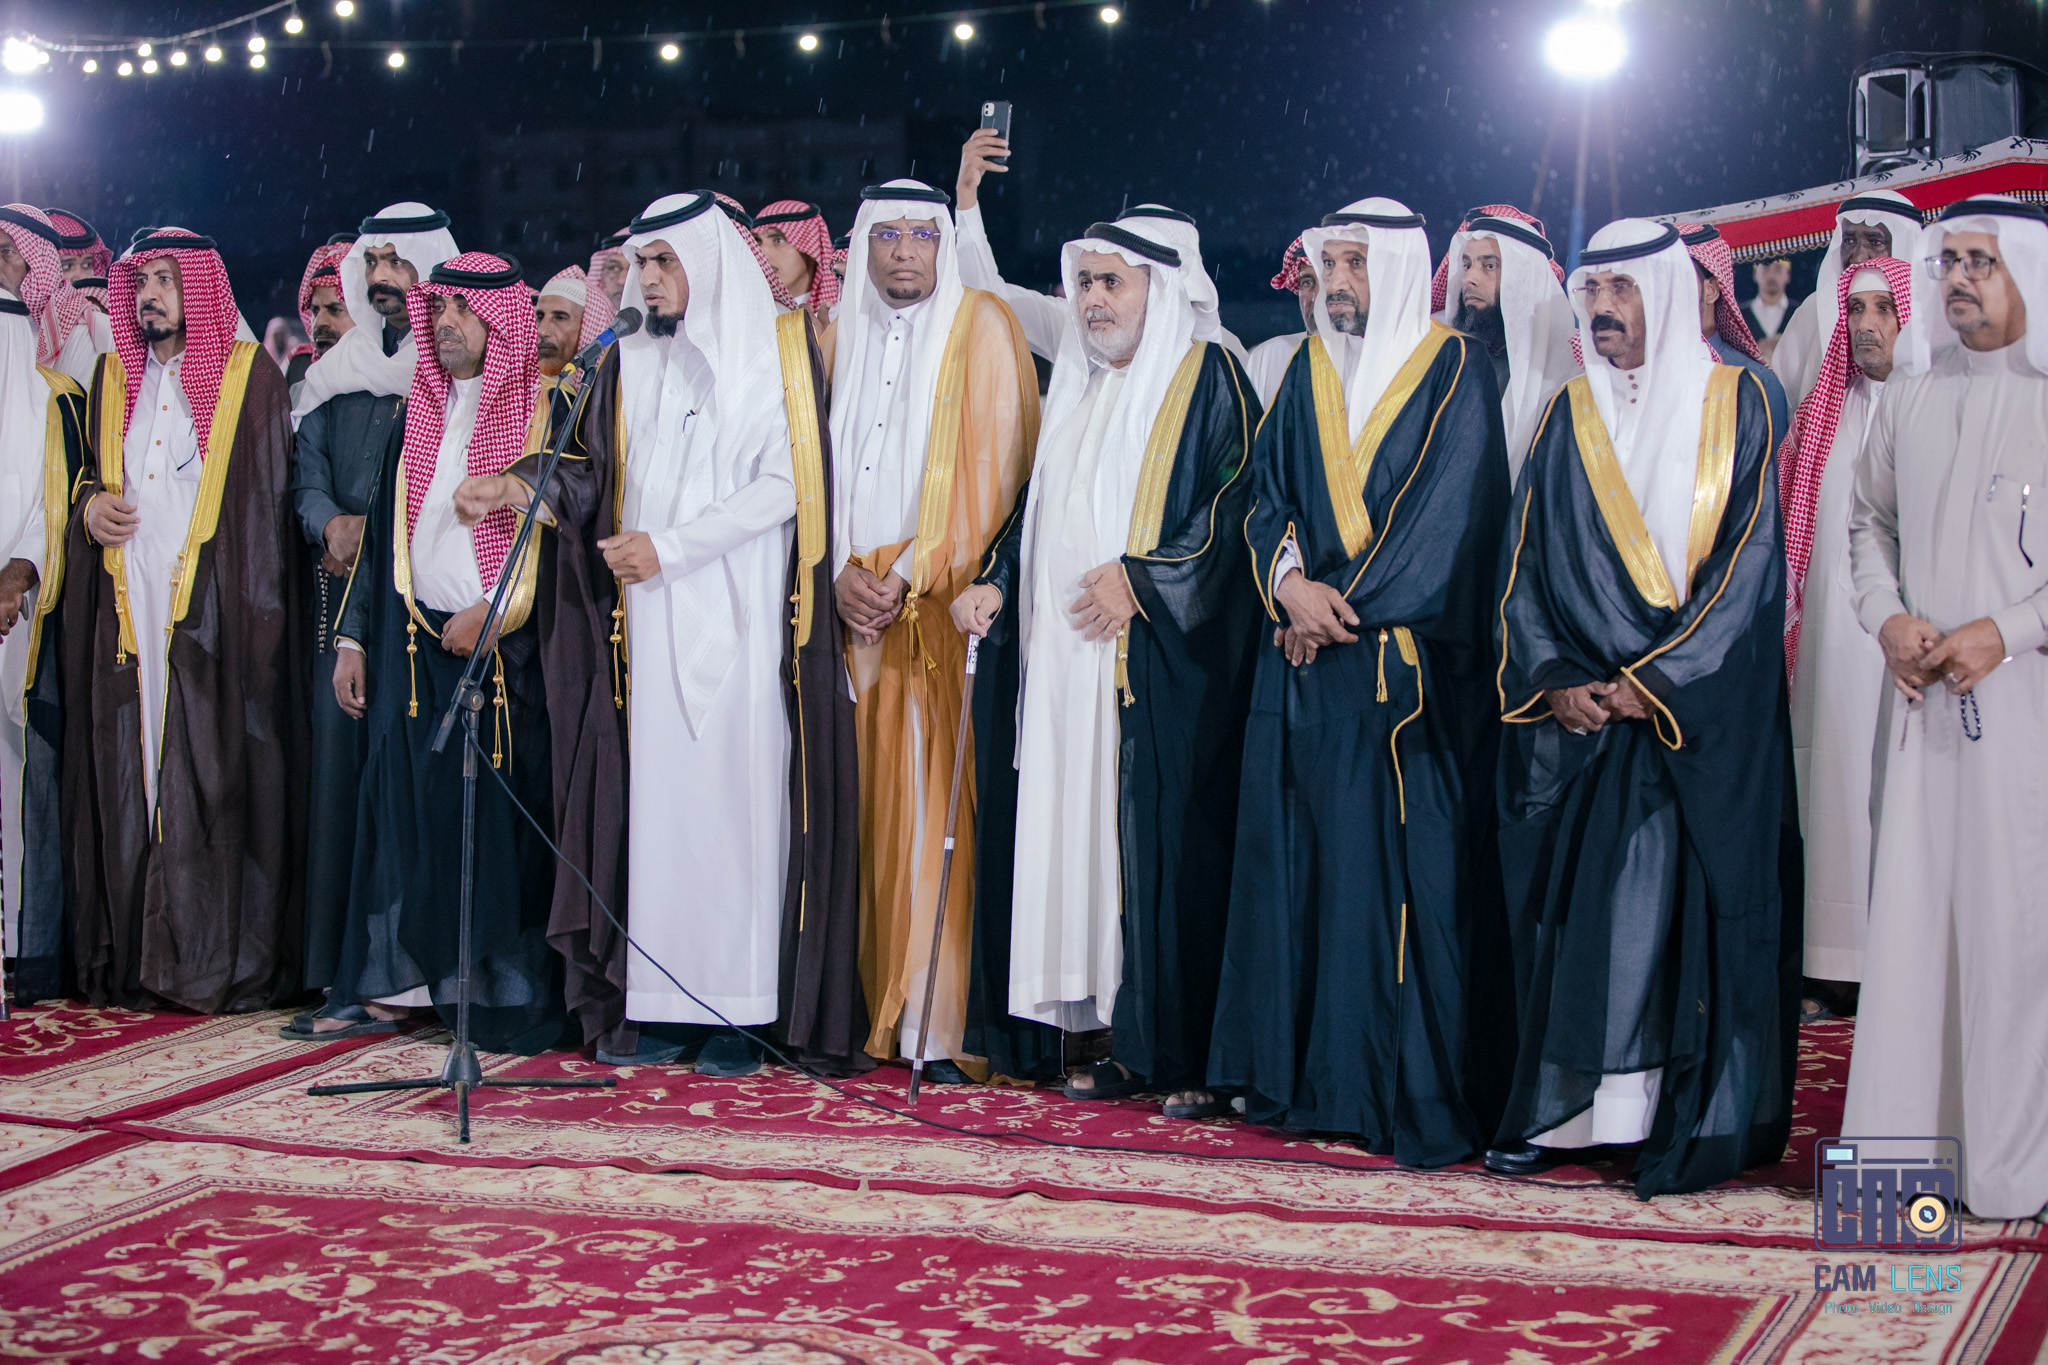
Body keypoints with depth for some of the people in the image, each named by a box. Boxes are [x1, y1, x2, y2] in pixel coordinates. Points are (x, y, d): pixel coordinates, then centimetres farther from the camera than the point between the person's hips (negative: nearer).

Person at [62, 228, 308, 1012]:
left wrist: (254, 614, -11)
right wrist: (89, 505, 0)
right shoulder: (114, 380, 17)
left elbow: (268, 504, -1)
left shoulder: (248, 379, 3)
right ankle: (137, 959, 5)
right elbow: (90, 473, 25)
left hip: (213, 614, -4)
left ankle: (227, 963, -4)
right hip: (128, 614, 4)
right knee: (130, 779, 1)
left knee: (215, 781, -7)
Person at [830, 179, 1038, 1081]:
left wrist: (912, 574, -12)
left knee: (942, 799, -9)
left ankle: (945, 1026, -9)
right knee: (876, 800, 2)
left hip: (950, 600, -5)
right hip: (864, 602, 5)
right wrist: (841, 571, -2)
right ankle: (880, 1012, 6)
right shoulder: (845, 334, 16)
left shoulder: (981, 325, 1)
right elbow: (826, 463, 14)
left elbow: (994, 463, -7)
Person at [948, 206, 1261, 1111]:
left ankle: (1188, 1057, -5)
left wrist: (1143, 578, -17)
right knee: (1076, 831, 3)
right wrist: (996, 583, 8)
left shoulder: (1208, 378, -1)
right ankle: (1115, 1040, 7)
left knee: (1165, 835, -9)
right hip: (1064, 653, 7)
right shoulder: (1075, 388, 21)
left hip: (1160, 662, -7)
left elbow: (1240, 500, -10)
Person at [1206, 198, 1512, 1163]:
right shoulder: (1309, 368, 16)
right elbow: (1266, 488, 11)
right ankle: (1302, 1074, 12)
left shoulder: (1454, 369, 0)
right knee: (1296, 857, 4)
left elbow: (1448, 506, -9)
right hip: (1304, 654, 5)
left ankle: (1419, 1093, -3)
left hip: (1410, 665, -5)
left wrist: (1348, 604, -11)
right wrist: (1290, 582, -9)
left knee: (1409, 865, -7)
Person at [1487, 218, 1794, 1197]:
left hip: (1700, 710, -3)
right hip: (1578, 709, 3)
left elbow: (1747, 562, -6)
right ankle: (1559, 1107, 7)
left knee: (1689, 904, -6)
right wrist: (1555, 680, -8)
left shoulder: (1733, 407, 2)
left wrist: (1651, 681, -13)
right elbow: (1523, 567, 7)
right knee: (1568, 904, 1)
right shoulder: (1569, 418, 12)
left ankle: (1692, 1124, -2)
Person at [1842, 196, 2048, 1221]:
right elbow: (1869, 521, 19)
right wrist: (1888, 618, 2)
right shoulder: (1911, 398, 13)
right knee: (1909, 912, 5)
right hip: (1922, 696, 4)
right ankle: (1898, 1134, 11)